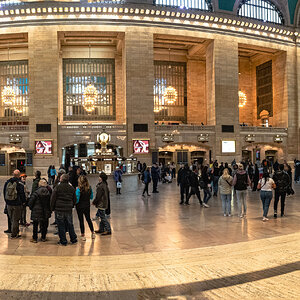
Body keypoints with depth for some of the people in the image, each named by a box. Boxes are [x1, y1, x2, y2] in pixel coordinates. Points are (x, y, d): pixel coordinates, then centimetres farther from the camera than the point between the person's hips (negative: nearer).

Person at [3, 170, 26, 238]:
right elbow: (22, 194, -11)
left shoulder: (7, 182, 2)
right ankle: (14, 234, 9)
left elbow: (4, 192, 12)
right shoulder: (19, 183, -16)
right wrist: (23, 201, 5)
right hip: (17, 204, -5)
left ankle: (16, 230, 30)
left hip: (9, 204, 5)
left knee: (12, 219, 17)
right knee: (15, 219, 4)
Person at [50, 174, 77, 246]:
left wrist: (52, 208, 3)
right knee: (70, 225, 14)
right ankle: (74, 240, 20)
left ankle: (63, 241, 9)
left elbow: (53, 198, -6)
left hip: (59, 209, -4)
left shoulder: (57, 187, -8)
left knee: (61, 226, 4)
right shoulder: (72, 188, 7)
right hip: (69, 210, 4)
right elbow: (74, 200, 13)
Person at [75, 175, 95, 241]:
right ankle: (93, 233, 28)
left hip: (80, 207, -5)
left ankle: (83, 235, 14)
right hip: (87, 206, 5)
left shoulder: (78, 189, -22)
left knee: (81, 220, 7)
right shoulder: (89, 188, -7)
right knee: (88, 219, 20)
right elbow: (91, 197, 5)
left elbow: (77, 200, -19)